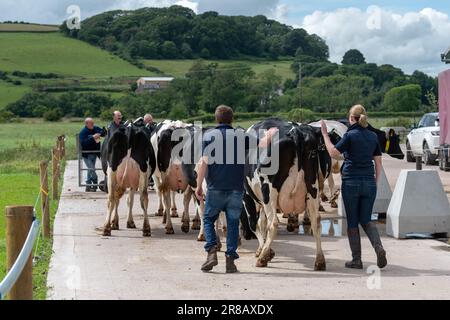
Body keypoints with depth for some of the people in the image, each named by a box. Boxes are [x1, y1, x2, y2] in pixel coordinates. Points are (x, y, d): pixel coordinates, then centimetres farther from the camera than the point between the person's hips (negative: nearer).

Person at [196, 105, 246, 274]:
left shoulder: (209, 135, 0)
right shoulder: (241, 135, 6)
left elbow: (204, 162, -7)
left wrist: (199, 185, -3)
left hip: (215, 188, -1)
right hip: (236, 188, 1)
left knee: (208, 219, 14)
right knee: (233, 222, 8)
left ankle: (212, 251, -3)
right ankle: (230, 258, 5)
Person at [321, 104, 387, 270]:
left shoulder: (350, 135, -8)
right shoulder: (373, 137, 8)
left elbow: (333, 153, -10)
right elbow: (378, 162, 9)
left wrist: (325, 134, -2)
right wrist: (376, 182, 17)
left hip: (351, 182, -4)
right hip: (369, 182, 4)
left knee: (352, 222, 6)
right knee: (366, 220, 12)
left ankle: (356, 259, 8)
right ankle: (379, 248, -12)